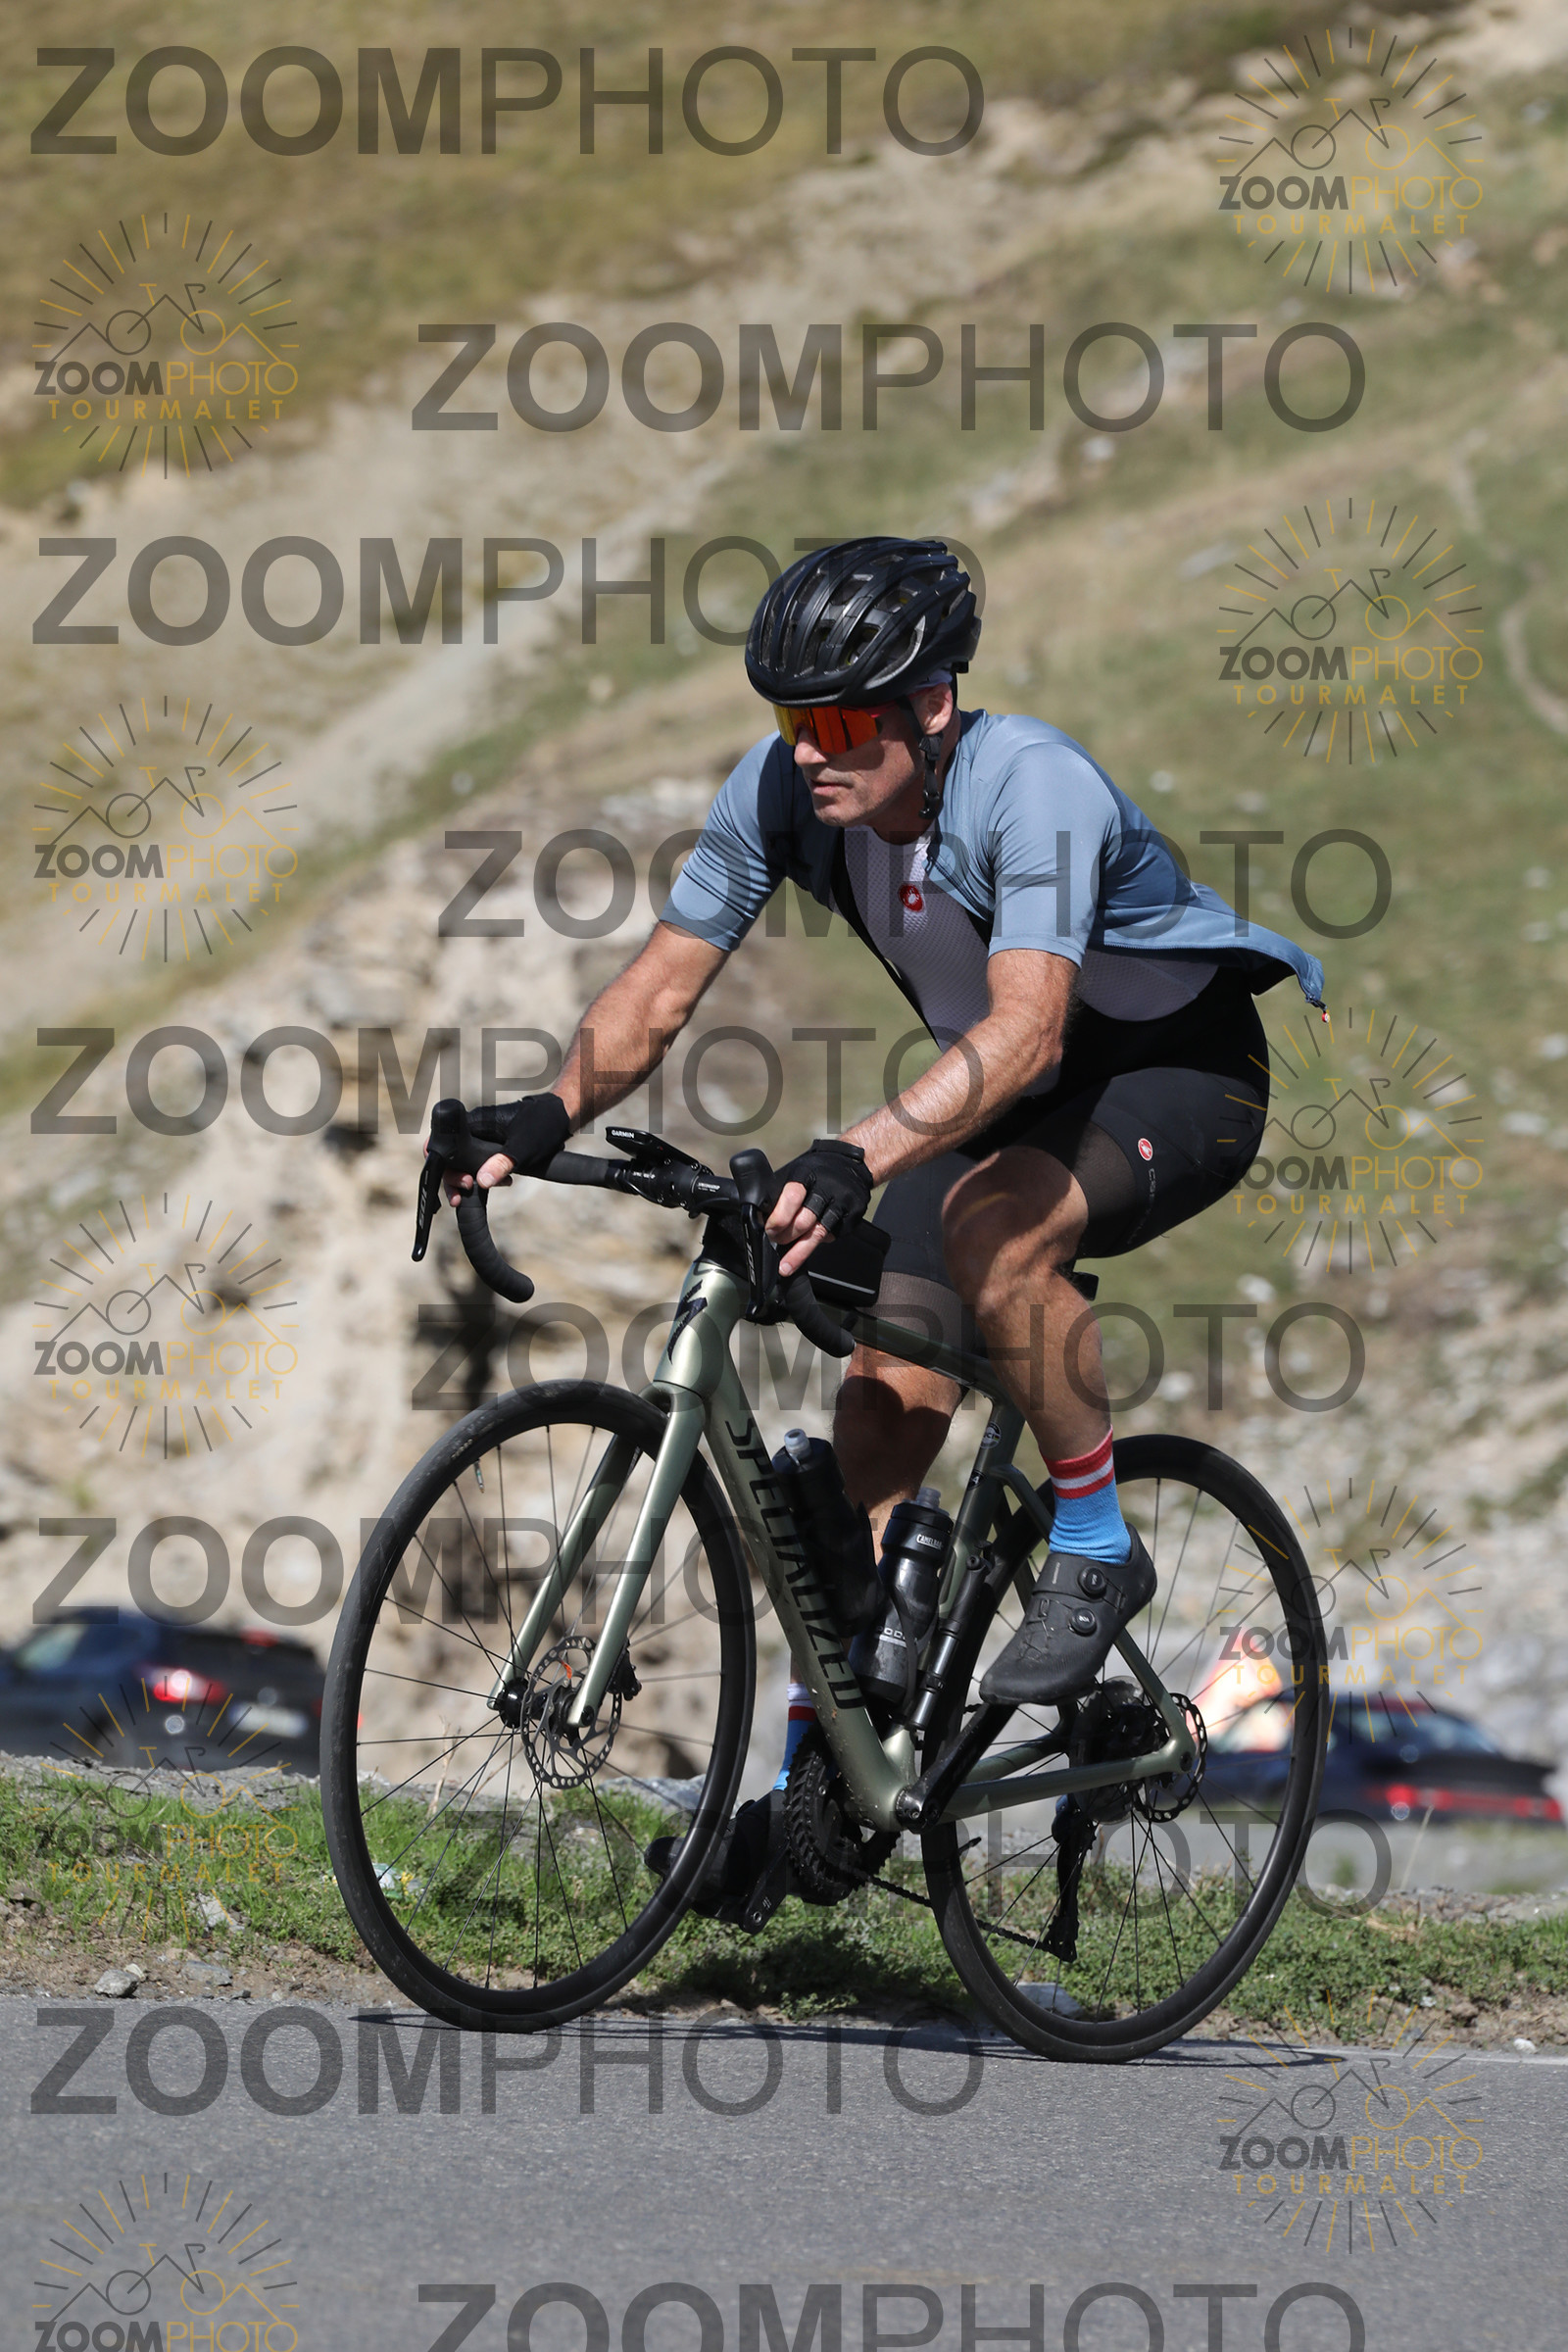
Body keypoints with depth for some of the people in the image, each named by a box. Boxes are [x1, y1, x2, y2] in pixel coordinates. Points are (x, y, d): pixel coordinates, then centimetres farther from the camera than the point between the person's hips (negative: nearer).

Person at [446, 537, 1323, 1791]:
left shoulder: (1033, 784, -34)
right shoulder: (782, 785, -16)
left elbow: (1026, 1030, -46)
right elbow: (665, 982, -11)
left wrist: (858, 1158, -59)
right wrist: (554, 1111, -29)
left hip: (1182, 1071, -7)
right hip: (1005, 1101, 7)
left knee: (991, 1224, -35)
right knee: (885, 1408, -5)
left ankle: (1098, 1550, -15)